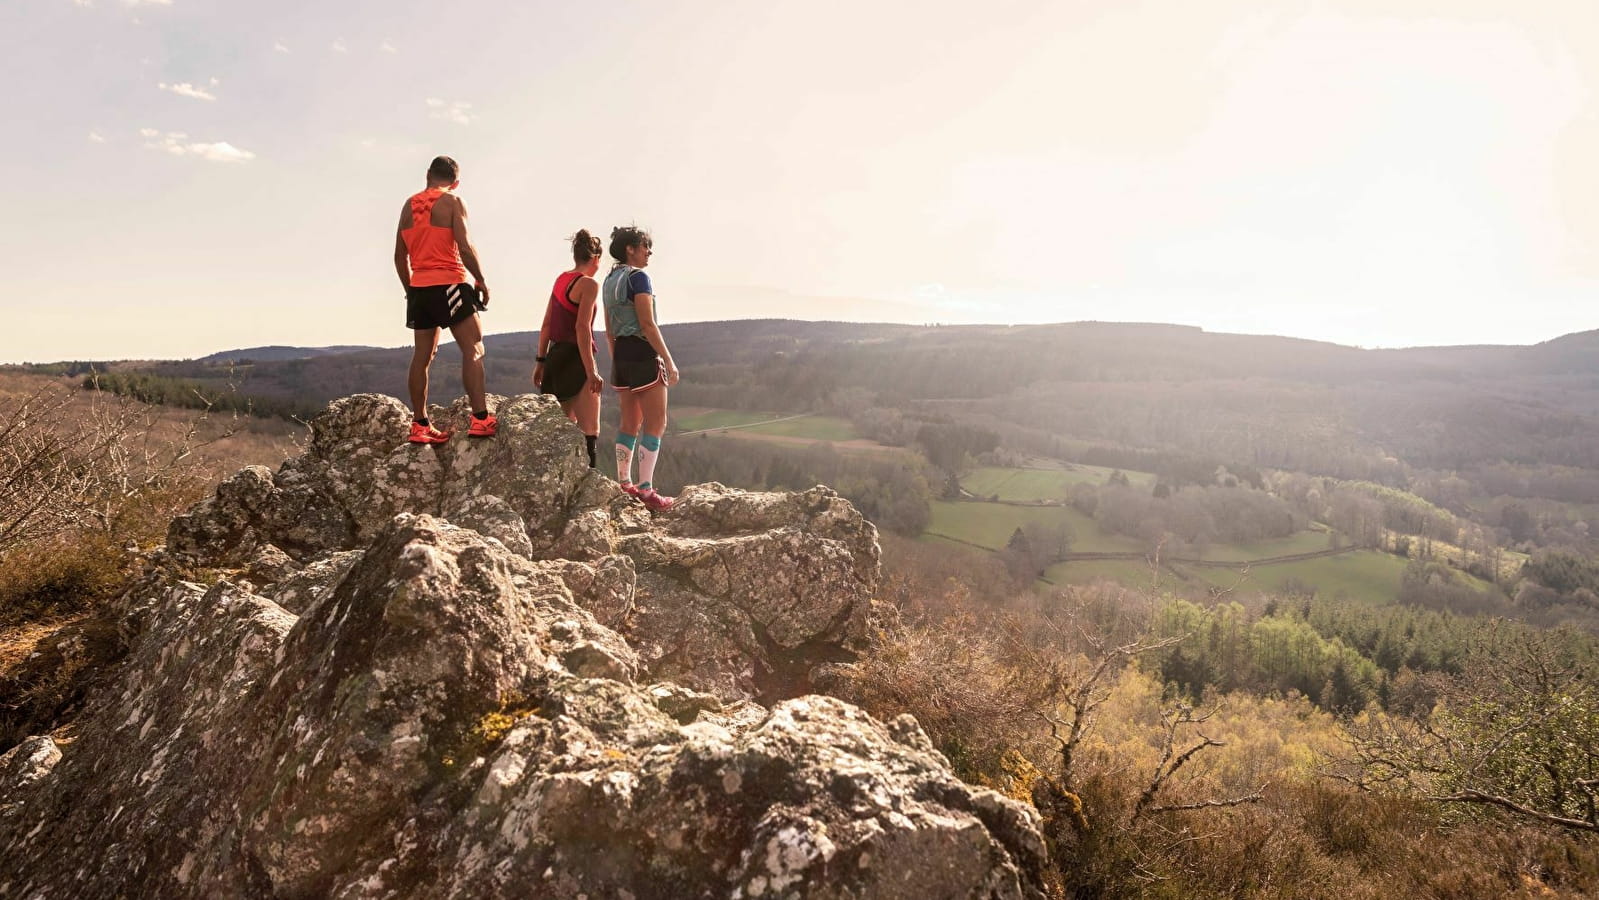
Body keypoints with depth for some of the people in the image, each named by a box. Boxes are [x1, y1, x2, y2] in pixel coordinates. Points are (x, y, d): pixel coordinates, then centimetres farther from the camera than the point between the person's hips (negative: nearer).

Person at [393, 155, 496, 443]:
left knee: (423, 355, 9)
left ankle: (420, 425, 11)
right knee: (473, 349, -6)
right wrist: (481, 282, -4)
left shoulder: (409, 205, 14)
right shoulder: (452, 202, -4)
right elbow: (464, 248, -14)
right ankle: (480, 419, -16)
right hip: (449, 284, -6)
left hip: (419, 287, 6)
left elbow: (400, 255, 15)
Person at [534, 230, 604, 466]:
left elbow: (546, 324, 14)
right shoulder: (589, 284, -10)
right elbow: (582, 328, -19)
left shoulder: (561, 279, 13)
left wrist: (540, 361, 18)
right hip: (576, 359, -8)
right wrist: (591, 372, -20)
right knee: (589, 430, -6)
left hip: (555, 356, 8)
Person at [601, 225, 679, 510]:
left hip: (620, 353, 9)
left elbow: (609, 329, 17)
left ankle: (624, 484, 18)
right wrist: (669, 360, -16)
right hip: (643, 352, -9)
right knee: (656, 423, -3)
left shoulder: (610, 279, 14)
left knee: (630, 422, 15)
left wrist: (616, 361, 23)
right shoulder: (638, 277, -12)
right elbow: (647, 324, -18)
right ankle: (646, 489, -5)